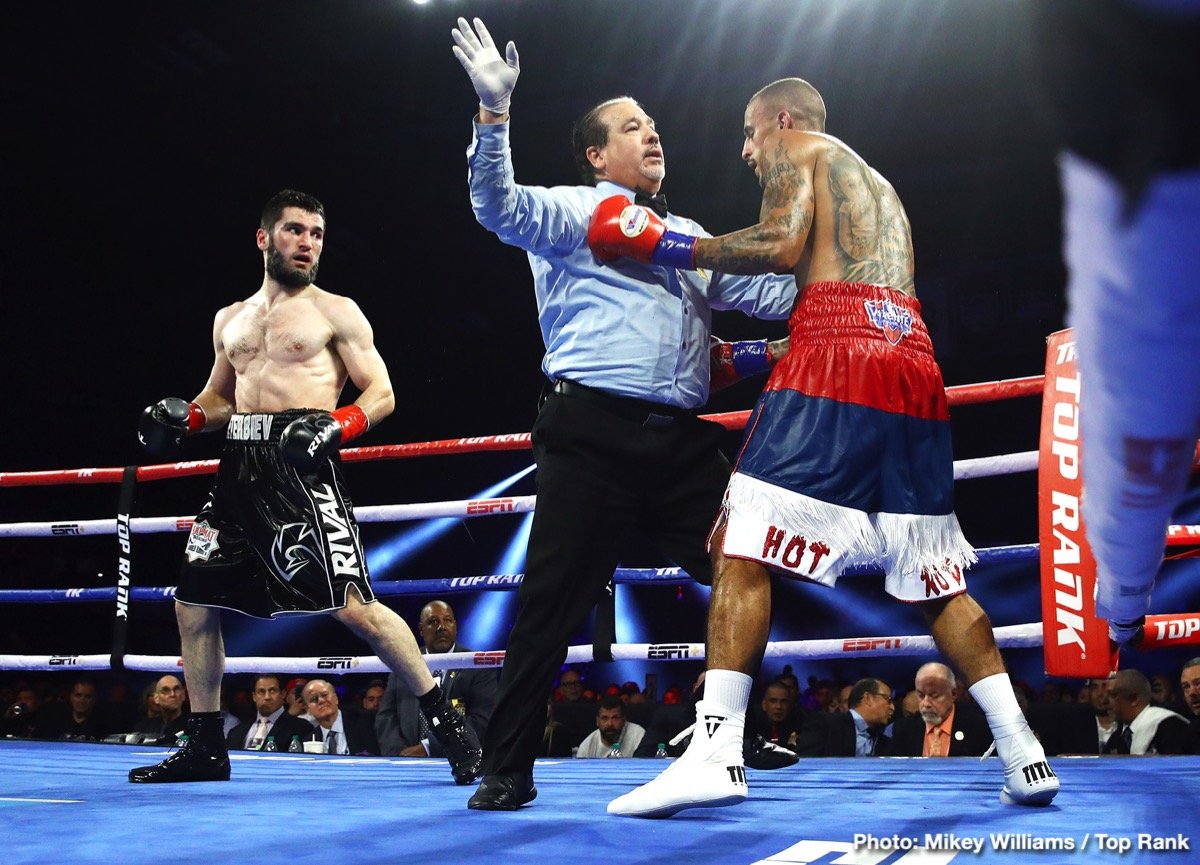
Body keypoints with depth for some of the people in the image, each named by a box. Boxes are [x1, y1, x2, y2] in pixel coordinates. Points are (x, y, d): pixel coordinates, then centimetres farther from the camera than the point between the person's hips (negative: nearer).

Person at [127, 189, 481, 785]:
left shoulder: (336, 312, 6)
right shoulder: (230, 320, 21)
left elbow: (381, 395, 0)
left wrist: (335, 426, -20)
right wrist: (183, 417, 9)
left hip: (301, 466, -6)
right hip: (239, 469, 6)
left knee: (352, 605, -17)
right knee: (193, 604, 6)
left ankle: (447, 724, -7)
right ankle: (204, 747, 20)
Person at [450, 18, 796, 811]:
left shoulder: (689, 237, 25)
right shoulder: (573, 212, 6)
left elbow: (765, 293, 24)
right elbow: (501, 207, -12)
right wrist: (494, 110, -25)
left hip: (682, 441, 6)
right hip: (594, 435, -6)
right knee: (553, 603, -7)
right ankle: (508, 771, 2)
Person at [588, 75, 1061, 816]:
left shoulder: (799, 151, 12)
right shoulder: (879, 185, 36)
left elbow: (781, 245, -7)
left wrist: (666, 247, 1)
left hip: (837, 353, -8)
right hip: (914, 365, 8)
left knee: (743, 546, -9)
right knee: (936, 577, 12)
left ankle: (717, 749, -20)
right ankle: (1024, 754, 9)